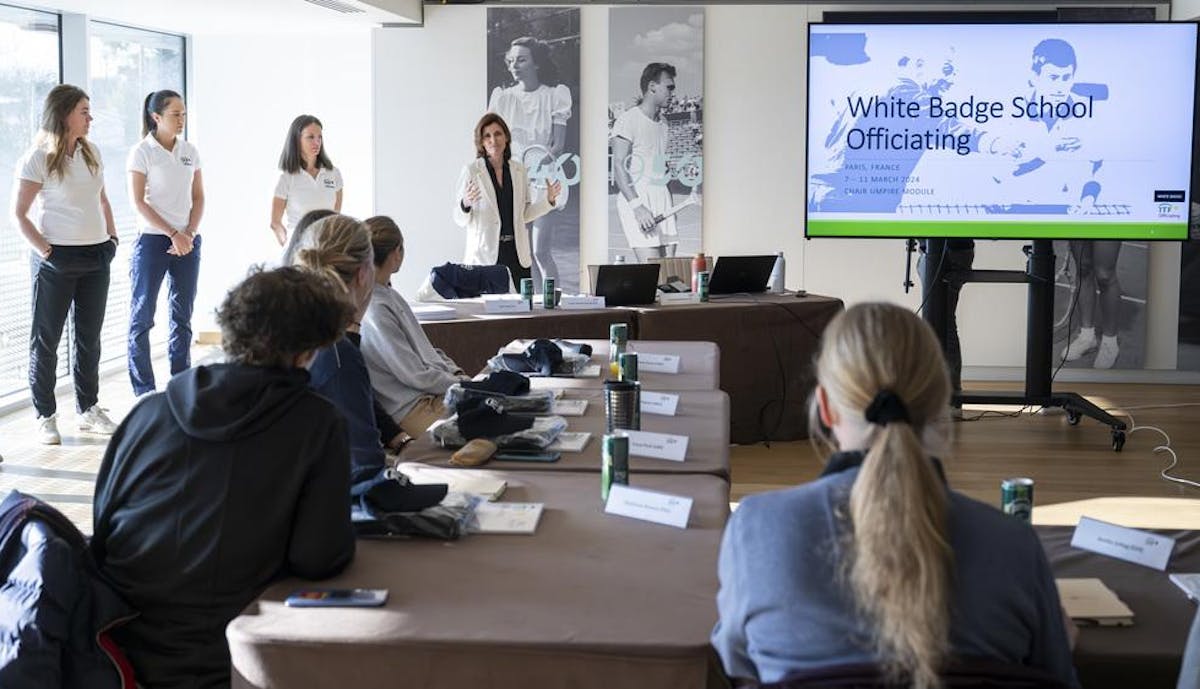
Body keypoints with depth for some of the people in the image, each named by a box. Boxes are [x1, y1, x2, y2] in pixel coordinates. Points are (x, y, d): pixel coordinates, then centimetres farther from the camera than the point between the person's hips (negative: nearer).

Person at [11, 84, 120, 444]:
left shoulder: (91, 153, 8)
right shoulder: (38, 158, -10)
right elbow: (19, 213, -10)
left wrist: (112, 237, 9)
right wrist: (45, 251, -15)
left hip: (96, 256, 6)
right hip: (57, 259, -6)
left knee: (89, 336, 13)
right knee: (46, 338, 3)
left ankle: (88, 408, 24)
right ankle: (46, 416, 10)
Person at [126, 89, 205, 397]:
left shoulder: (189, 151, 9)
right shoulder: (142, 152, -5)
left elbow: (198, 198, 10)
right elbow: (138, 202, -9)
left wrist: (189, 233, -5)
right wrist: (173, 234, -13)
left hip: (187, 241, 5)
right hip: (152, 240, -5)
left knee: (182, 316, 9)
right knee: (142, 316, -1)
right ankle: (144, 391, 6)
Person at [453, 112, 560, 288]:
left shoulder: (519, 171, 10)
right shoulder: (471, 171, -2)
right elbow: (460, 220, -2)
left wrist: (548, 201, 6)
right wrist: (465, 204, -22)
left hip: (517, 254, 3)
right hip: (484, 255, -3)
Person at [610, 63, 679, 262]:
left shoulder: (662, 122, 20)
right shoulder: (628, 120, -6)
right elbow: (619, 166, -13)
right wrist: (637, 206, -22)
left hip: (662, 200, 8)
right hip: (636, 197, -8)